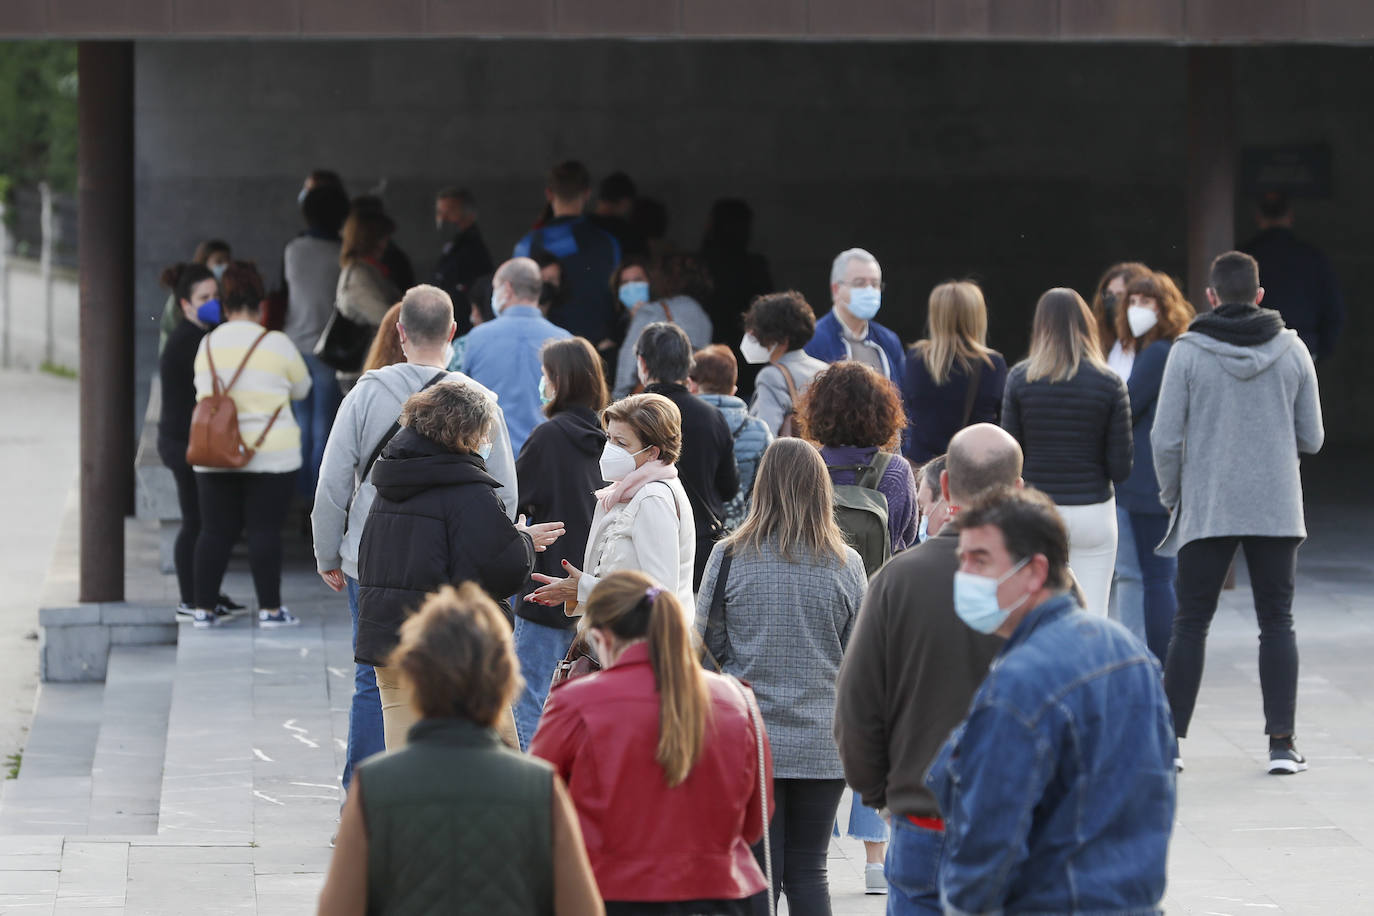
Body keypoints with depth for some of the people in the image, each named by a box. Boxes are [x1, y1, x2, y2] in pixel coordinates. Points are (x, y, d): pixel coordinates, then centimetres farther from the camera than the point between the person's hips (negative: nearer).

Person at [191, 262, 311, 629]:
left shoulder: (207, 345, 3)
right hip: (270, 455, -3)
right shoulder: (276, 344, -6)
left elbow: (203, 392, 11)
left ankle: (204, 608, 9)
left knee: (215, 531, 7)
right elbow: (301, 389, 8)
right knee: (264, 530, 1)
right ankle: (269, 608, 3)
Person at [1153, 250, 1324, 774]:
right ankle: (1281, 742, -1)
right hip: (1276, 509, 1)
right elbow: (1311, 439, 4)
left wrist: (1171, 494, 9)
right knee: (1277, 623, 7)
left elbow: (1165, 439, -8)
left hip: (1207, 510, -1)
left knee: (1191, 625, 6)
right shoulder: (1293, 351, 0)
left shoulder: (1188, 353, -6)